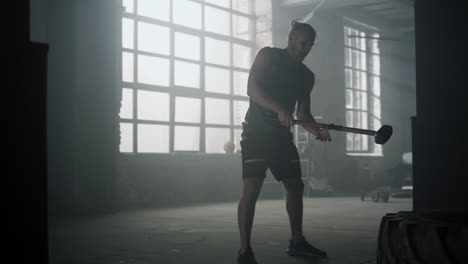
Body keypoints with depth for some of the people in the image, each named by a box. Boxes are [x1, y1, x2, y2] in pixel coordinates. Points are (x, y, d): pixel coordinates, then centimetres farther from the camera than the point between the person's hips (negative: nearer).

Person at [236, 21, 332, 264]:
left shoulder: (306, 75, 15)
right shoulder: (268, 55, -2)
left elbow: (303, 112, 12)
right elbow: (252, 88, -15)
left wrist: (315, 131, -10)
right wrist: (279, 109, -29)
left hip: (282, 135, 7)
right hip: (257, 132, -7)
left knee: (296, 187, 8)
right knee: (252, 188, -15)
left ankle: (297, 243, 23)